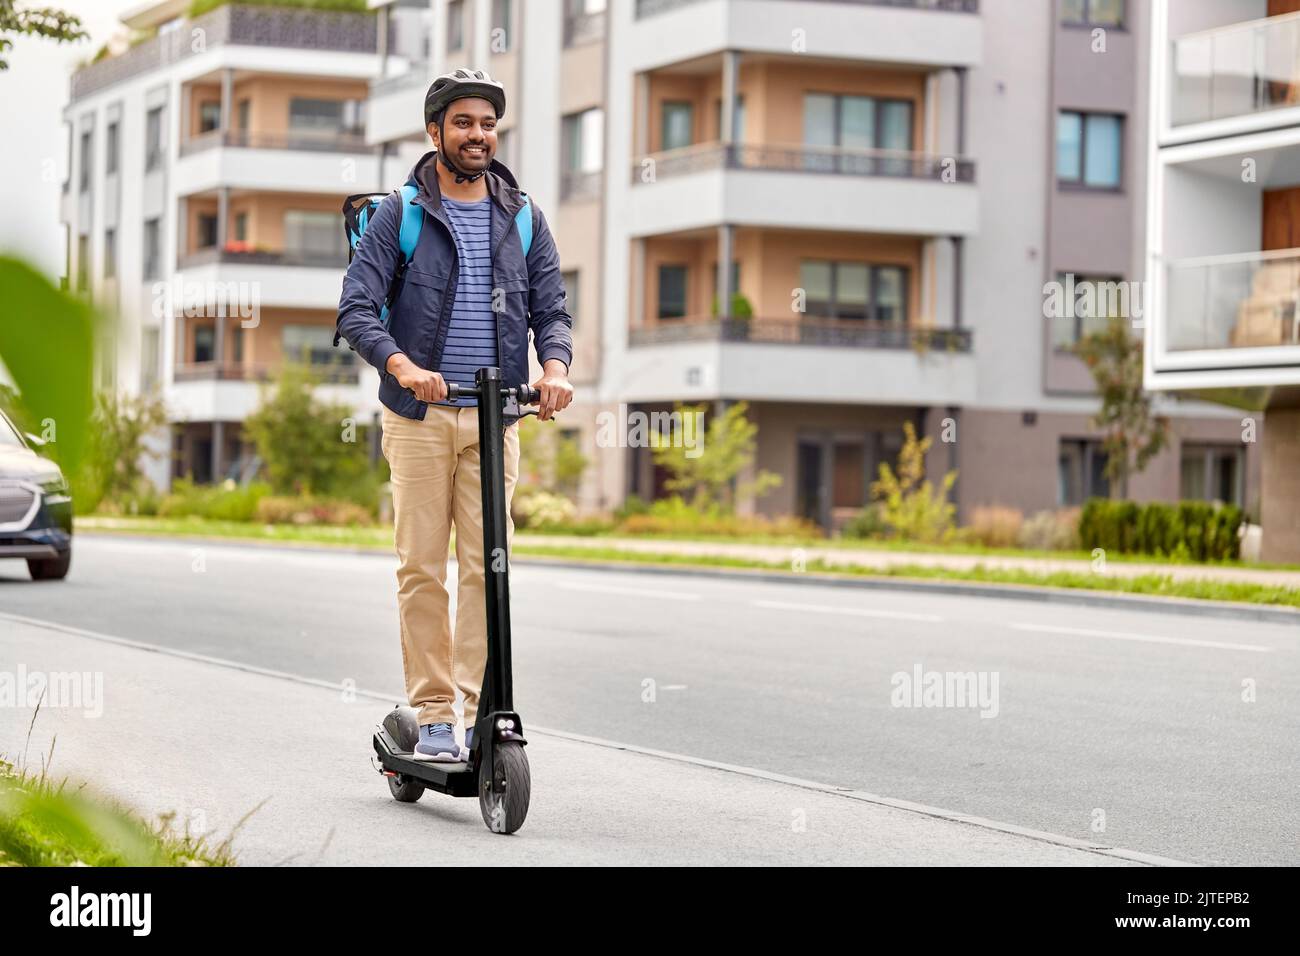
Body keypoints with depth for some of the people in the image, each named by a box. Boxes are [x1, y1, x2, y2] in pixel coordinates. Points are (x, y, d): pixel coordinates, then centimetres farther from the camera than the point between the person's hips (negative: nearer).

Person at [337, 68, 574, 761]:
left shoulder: (524, 219, 12)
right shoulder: (399, 214, 1)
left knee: (487, 565, -3)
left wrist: (555, 366, -13)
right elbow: (356, 308, -6)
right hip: (419, 414, -2)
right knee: (422, 567, -2)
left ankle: (484, 707, 1)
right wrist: (402, 364, -24)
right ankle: (433, 714, 3)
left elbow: (550, 308, 9)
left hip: (495, 416, 2)